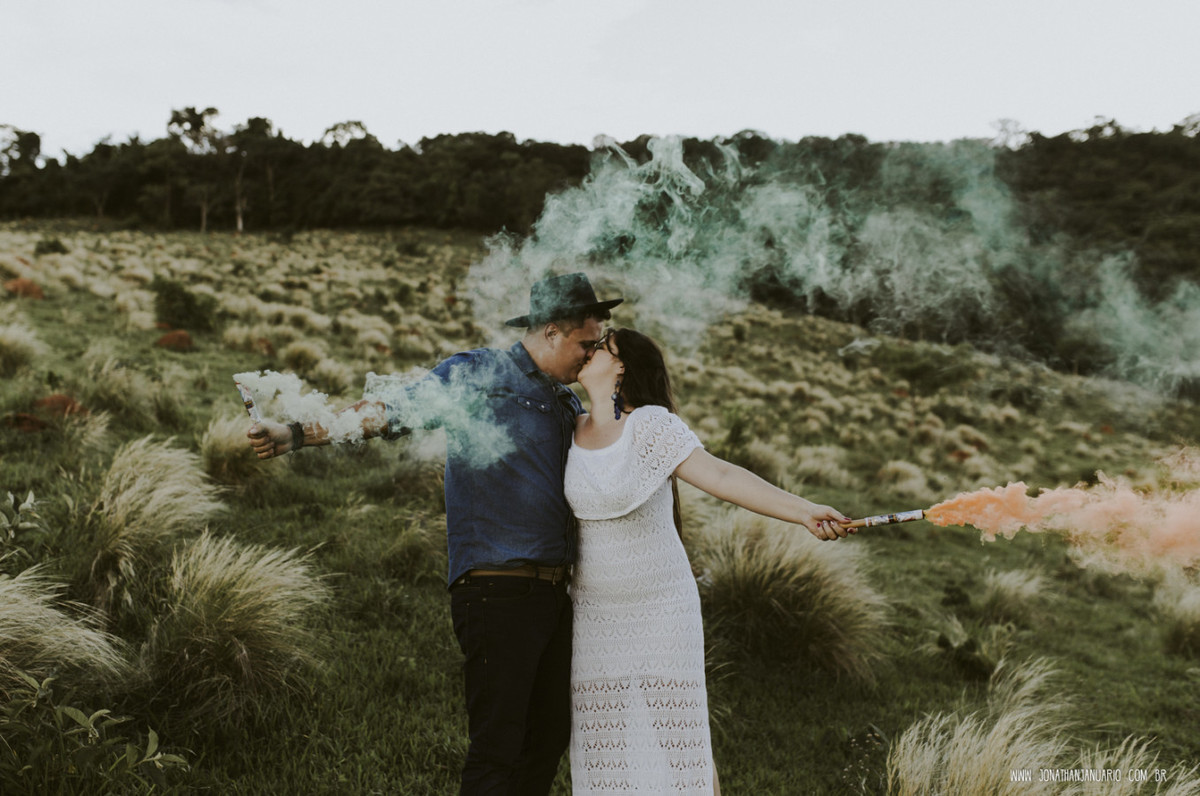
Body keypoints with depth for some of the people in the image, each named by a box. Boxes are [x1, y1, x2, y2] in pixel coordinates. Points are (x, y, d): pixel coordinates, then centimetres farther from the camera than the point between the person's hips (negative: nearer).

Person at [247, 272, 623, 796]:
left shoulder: (567, 405, 19)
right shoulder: (477, 374, -4)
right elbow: (391, 412, -10)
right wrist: (299, 434, -19)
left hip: (551, 591, 8)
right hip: (496, 590, -8)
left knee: (549, 734, 16)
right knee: (497, 743, -5)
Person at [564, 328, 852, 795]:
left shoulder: (651, 424, -14)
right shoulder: (572, 429, 3)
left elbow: (720, 476, -23)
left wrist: (803, 512, -31)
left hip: (662, 610, -4)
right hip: (595, 612, 5)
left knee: (677, 733, 0)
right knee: (601, 738, 6)